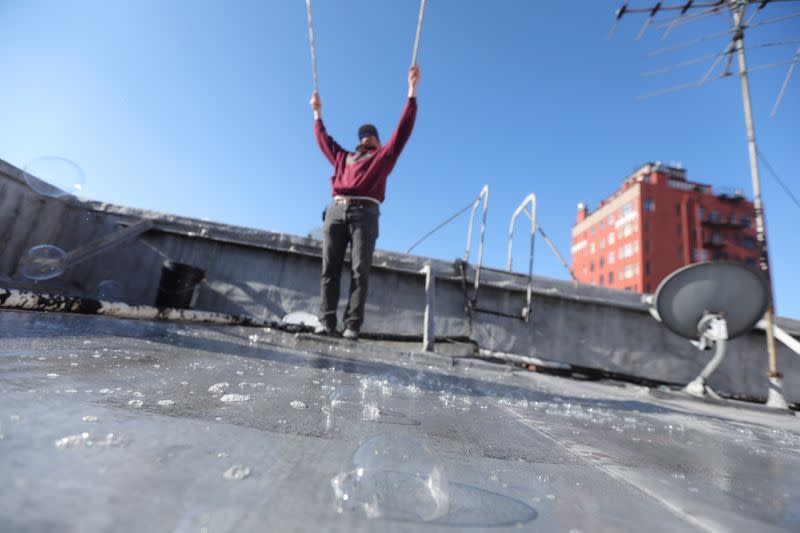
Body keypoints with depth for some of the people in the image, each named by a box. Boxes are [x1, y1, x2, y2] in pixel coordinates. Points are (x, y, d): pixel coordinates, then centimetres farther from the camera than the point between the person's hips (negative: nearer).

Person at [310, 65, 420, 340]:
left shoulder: (384, 155, 22)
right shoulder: (342, 157, 31)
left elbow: (403, 128, 17)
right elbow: (323, 139, 44)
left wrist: (412, 90, 16)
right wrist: (318, 112, 53)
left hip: (364, 213, -3)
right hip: (336, 211, 4)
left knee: (359, 271, -11)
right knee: (330, 269, -6)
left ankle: (352, 325, -14)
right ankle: (326, 321, -5)